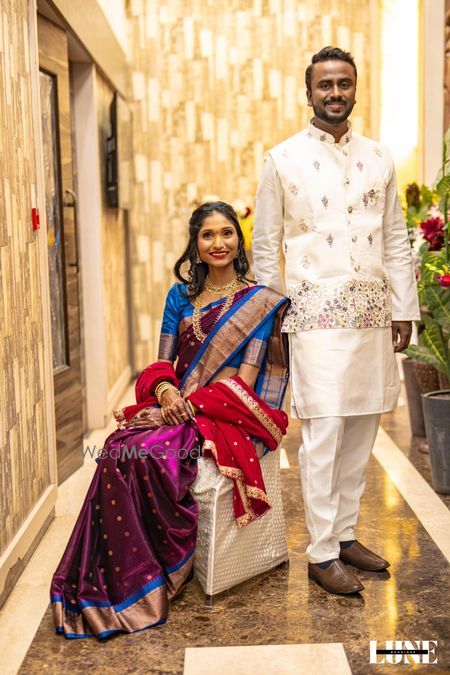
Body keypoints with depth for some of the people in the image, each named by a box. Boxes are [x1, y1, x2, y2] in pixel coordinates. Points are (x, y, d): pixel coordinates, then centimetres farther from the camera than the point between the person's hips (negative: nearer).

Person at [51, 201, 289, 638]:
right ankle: (121, 581, -19)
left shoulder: (259, 302, 2)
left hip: (229, 413, -4)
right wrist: (165, 391, -12)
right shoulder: (181, 296, 15)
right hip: (174, 406, 4)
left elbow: (245, 378, -6)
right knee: (119, 450, -27)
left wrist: (192, 405, -17)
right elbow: (162, 363, 11)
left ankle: (162, 571, -16)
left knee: (152, 454, -31)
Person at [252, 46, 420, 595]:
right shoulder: (283, 160, 2)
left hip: (373, 314, 4)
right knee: (324, 433, -6)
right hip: (318, 314, -4)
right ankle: (321, 554, 5)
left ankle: (345, 533, 23)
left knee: (362, 429, 9)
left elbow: (396, 240, 13)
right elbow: (264, 245, 3)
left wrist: (405, 309, 8)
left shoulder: (378, 158, 12)